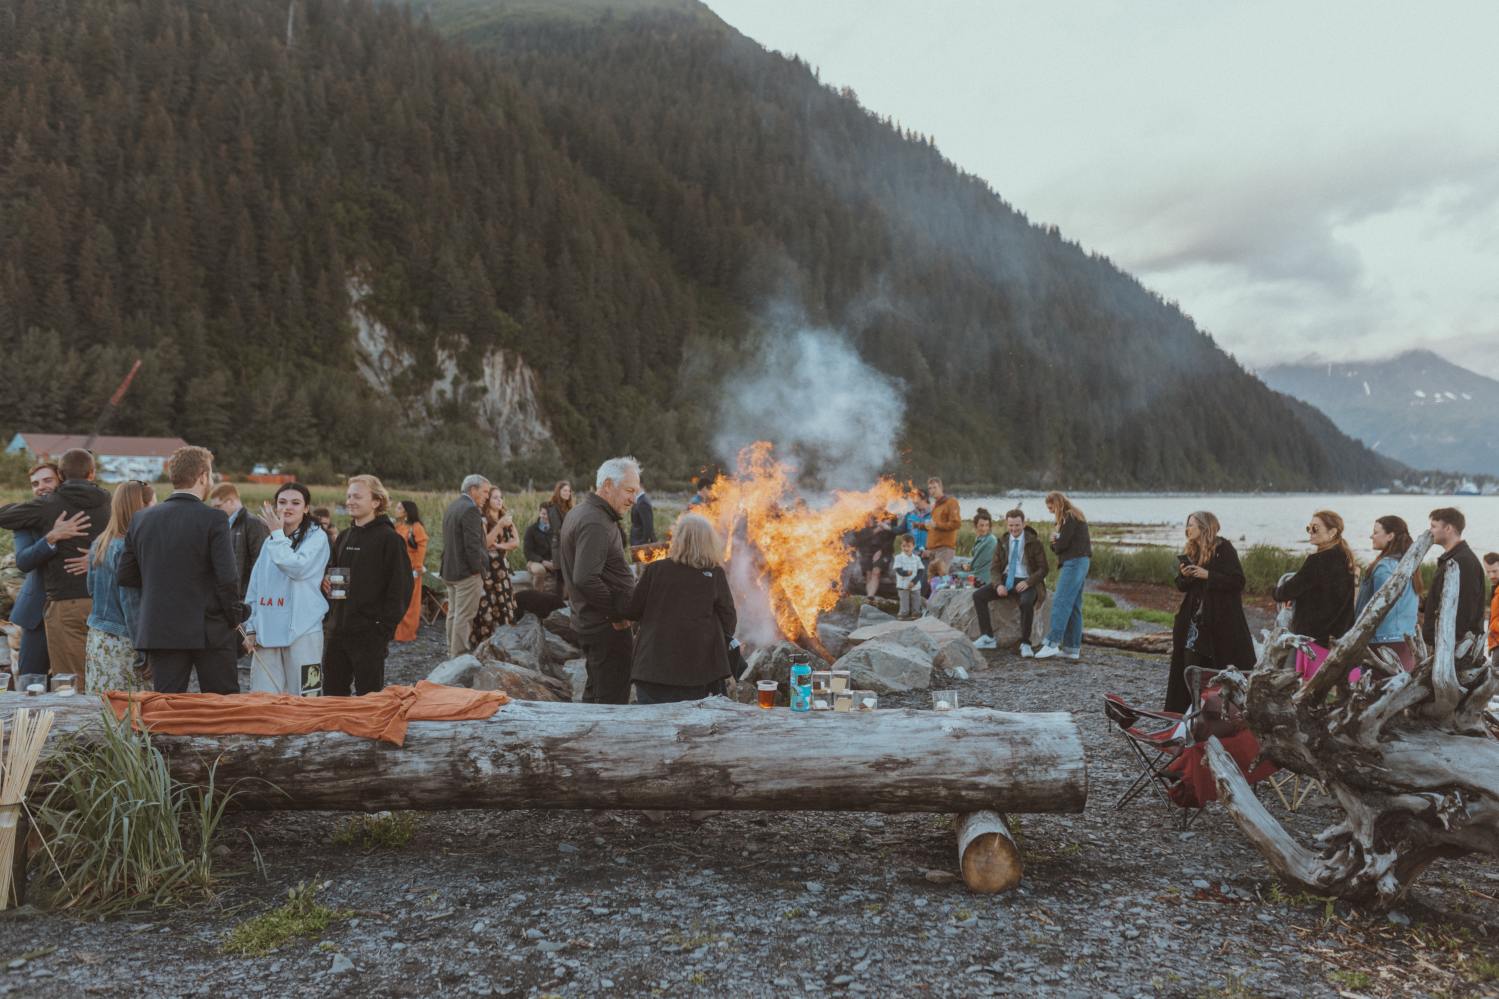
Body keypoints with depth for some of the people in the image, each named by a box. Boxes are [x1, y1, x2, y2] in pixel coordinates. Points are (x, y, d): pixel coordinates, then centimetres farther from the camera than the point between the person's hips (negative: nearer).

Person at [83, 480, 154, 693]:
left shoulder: (99, 544, 10)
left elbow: (92, 589, 19)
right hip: (122, 641, -9)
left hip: (97, 637, 9)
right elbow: (131, 603, -15)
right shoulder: (127, 548, -15)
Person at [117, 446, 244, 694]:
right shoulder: (213, 519, -11)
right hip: (210, 631, -4)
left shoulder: (141, 519, 4)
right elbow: (228, 577, -15)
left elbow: (125, 575, 8)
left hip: (158, 632, 4)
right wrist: (234, 618, -2)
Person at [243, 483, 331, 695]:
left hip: (302, 630, -5)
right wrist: (251, 628, 13)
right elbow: (255, 588, 18)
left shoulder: (316, 537, 0)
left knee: (300, 700, 0)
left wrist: (277, 534, -7)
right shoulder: (269, 542, 17)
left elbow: (297, 567, -17)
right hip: (267, 631, 5)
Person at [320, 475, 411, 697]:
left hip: (369, 634, -7)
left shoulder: (389, 538, -10)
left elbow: (400, 588, -13)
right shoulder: (345, 537, 13)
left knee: (368, 694, 3)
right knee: (332, 692, 14)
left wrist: (384, 629, -16)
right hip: (339, 629, 7)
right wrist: (326, 583, 3)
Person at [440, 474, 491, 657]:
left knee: (453, 613, 16)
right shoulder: (470, 509, -17)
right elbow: (473, 544, -22)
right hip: (467, 572, -10)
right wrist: (478, 569, -13)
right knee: (464, 616, -4)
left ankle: (452, 651, 24)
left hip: (450, 570, 10)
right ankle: (460, 655, -1)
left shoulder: (452, 506, 14)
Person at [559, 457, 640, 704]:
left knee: (594, 695, 19)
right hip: (608, 626, -11)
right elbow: (585, 579, -29)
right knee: (612, 701, -5)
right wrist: (617, 612, -19)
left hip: (588, 622, 11)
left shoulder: (579, 514, 14)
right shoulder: (596, 524, -20)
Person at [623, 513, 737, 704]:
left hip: (654, 666, 0)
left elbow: (631, 611, 3)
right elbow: (728, 619, 2)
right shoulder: (715, 574, -2)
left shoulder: (655, 570, -4)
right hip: (696, 670, 0)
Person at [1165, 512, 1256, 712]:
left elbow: (1238, 580, -16)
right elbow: (1183, 587, 18)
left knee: (1225, 670, -2)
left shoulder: (1224, 549, -8)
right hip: (1194, 618, 7)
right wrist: (1183, 576, -4)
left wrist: (1208, 575, -20)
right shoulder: (1191, 552, 13)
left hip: (1221, 620, -7)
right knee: (1190, 664, 3)